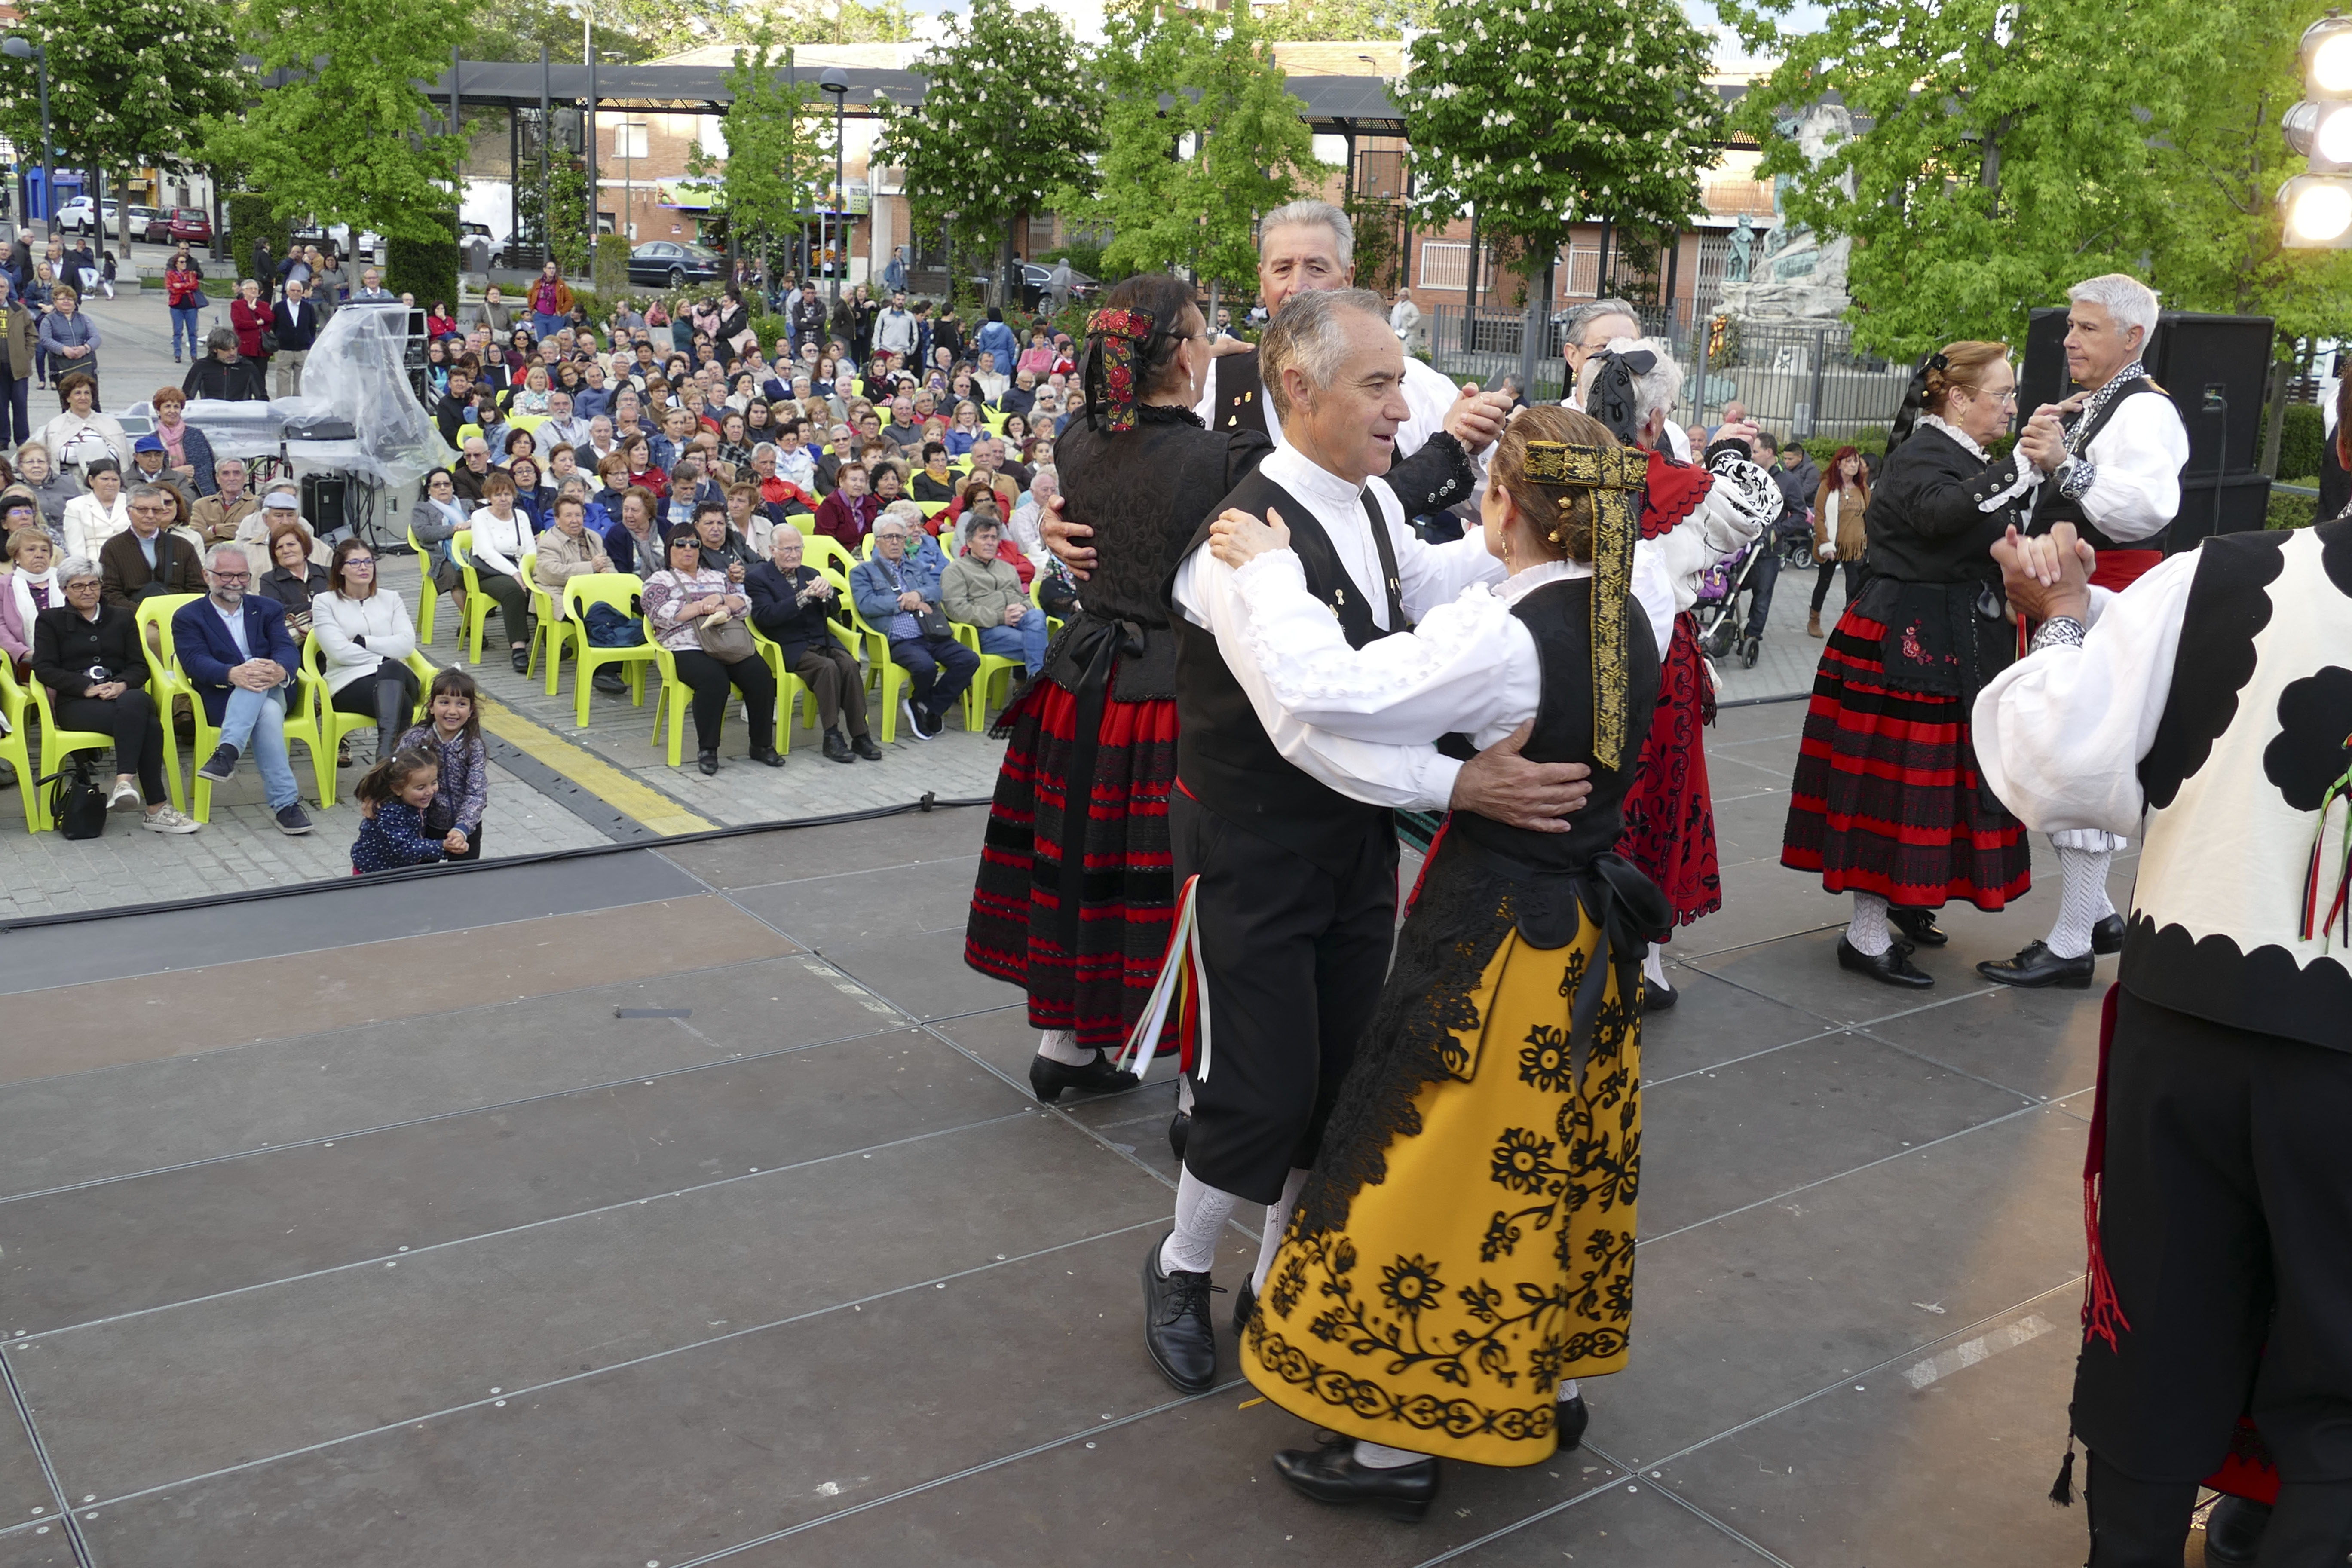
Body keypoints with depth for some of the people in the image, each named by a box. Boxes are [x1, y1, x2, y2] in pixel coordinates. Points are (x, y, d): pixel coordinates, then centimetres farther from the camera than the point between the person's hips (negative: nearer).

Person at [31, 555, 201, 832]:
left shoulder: (122, 618, 24)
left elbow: (140, 666, 13)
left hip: (123, 695, 3)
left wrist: (122, 685, -11)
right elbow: (44, 669, 3)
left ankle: (125, 782, -50)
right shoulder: (50, 620, 16)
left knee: (135, 701, -41)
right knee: (147, 724, -36)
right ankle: (156, 807, -43)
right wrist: (87, 687, -13)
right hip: (75, 703, -2)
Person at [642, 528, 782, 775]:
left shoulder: (718, 577, 27)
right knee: (714, 680, -36)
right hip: (687, 649, -4)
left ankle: (762, 745, -14)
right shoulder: (659, 580, 14)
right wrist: (703, 607, -7)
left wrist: (720, 599, -5)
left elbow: (746, 604, 15)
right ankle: (707, 750, -23)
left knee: (761, 675, -25)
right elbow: (662, 615, -6)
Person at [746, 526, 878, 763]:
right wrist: (803, 597, -24)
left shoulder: (811, 573, 20)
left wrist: (826, 593, -13)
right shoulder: (758, 578, 2)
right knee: (827, 667, -32)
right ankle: (832, 738, -27)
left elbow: (833, 610, 11)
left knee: (849, 664, -25)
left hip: (822, 641, 5)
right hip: (789, 647, -5)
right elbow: (767, 616, -14)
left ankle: (860, 736, -24)